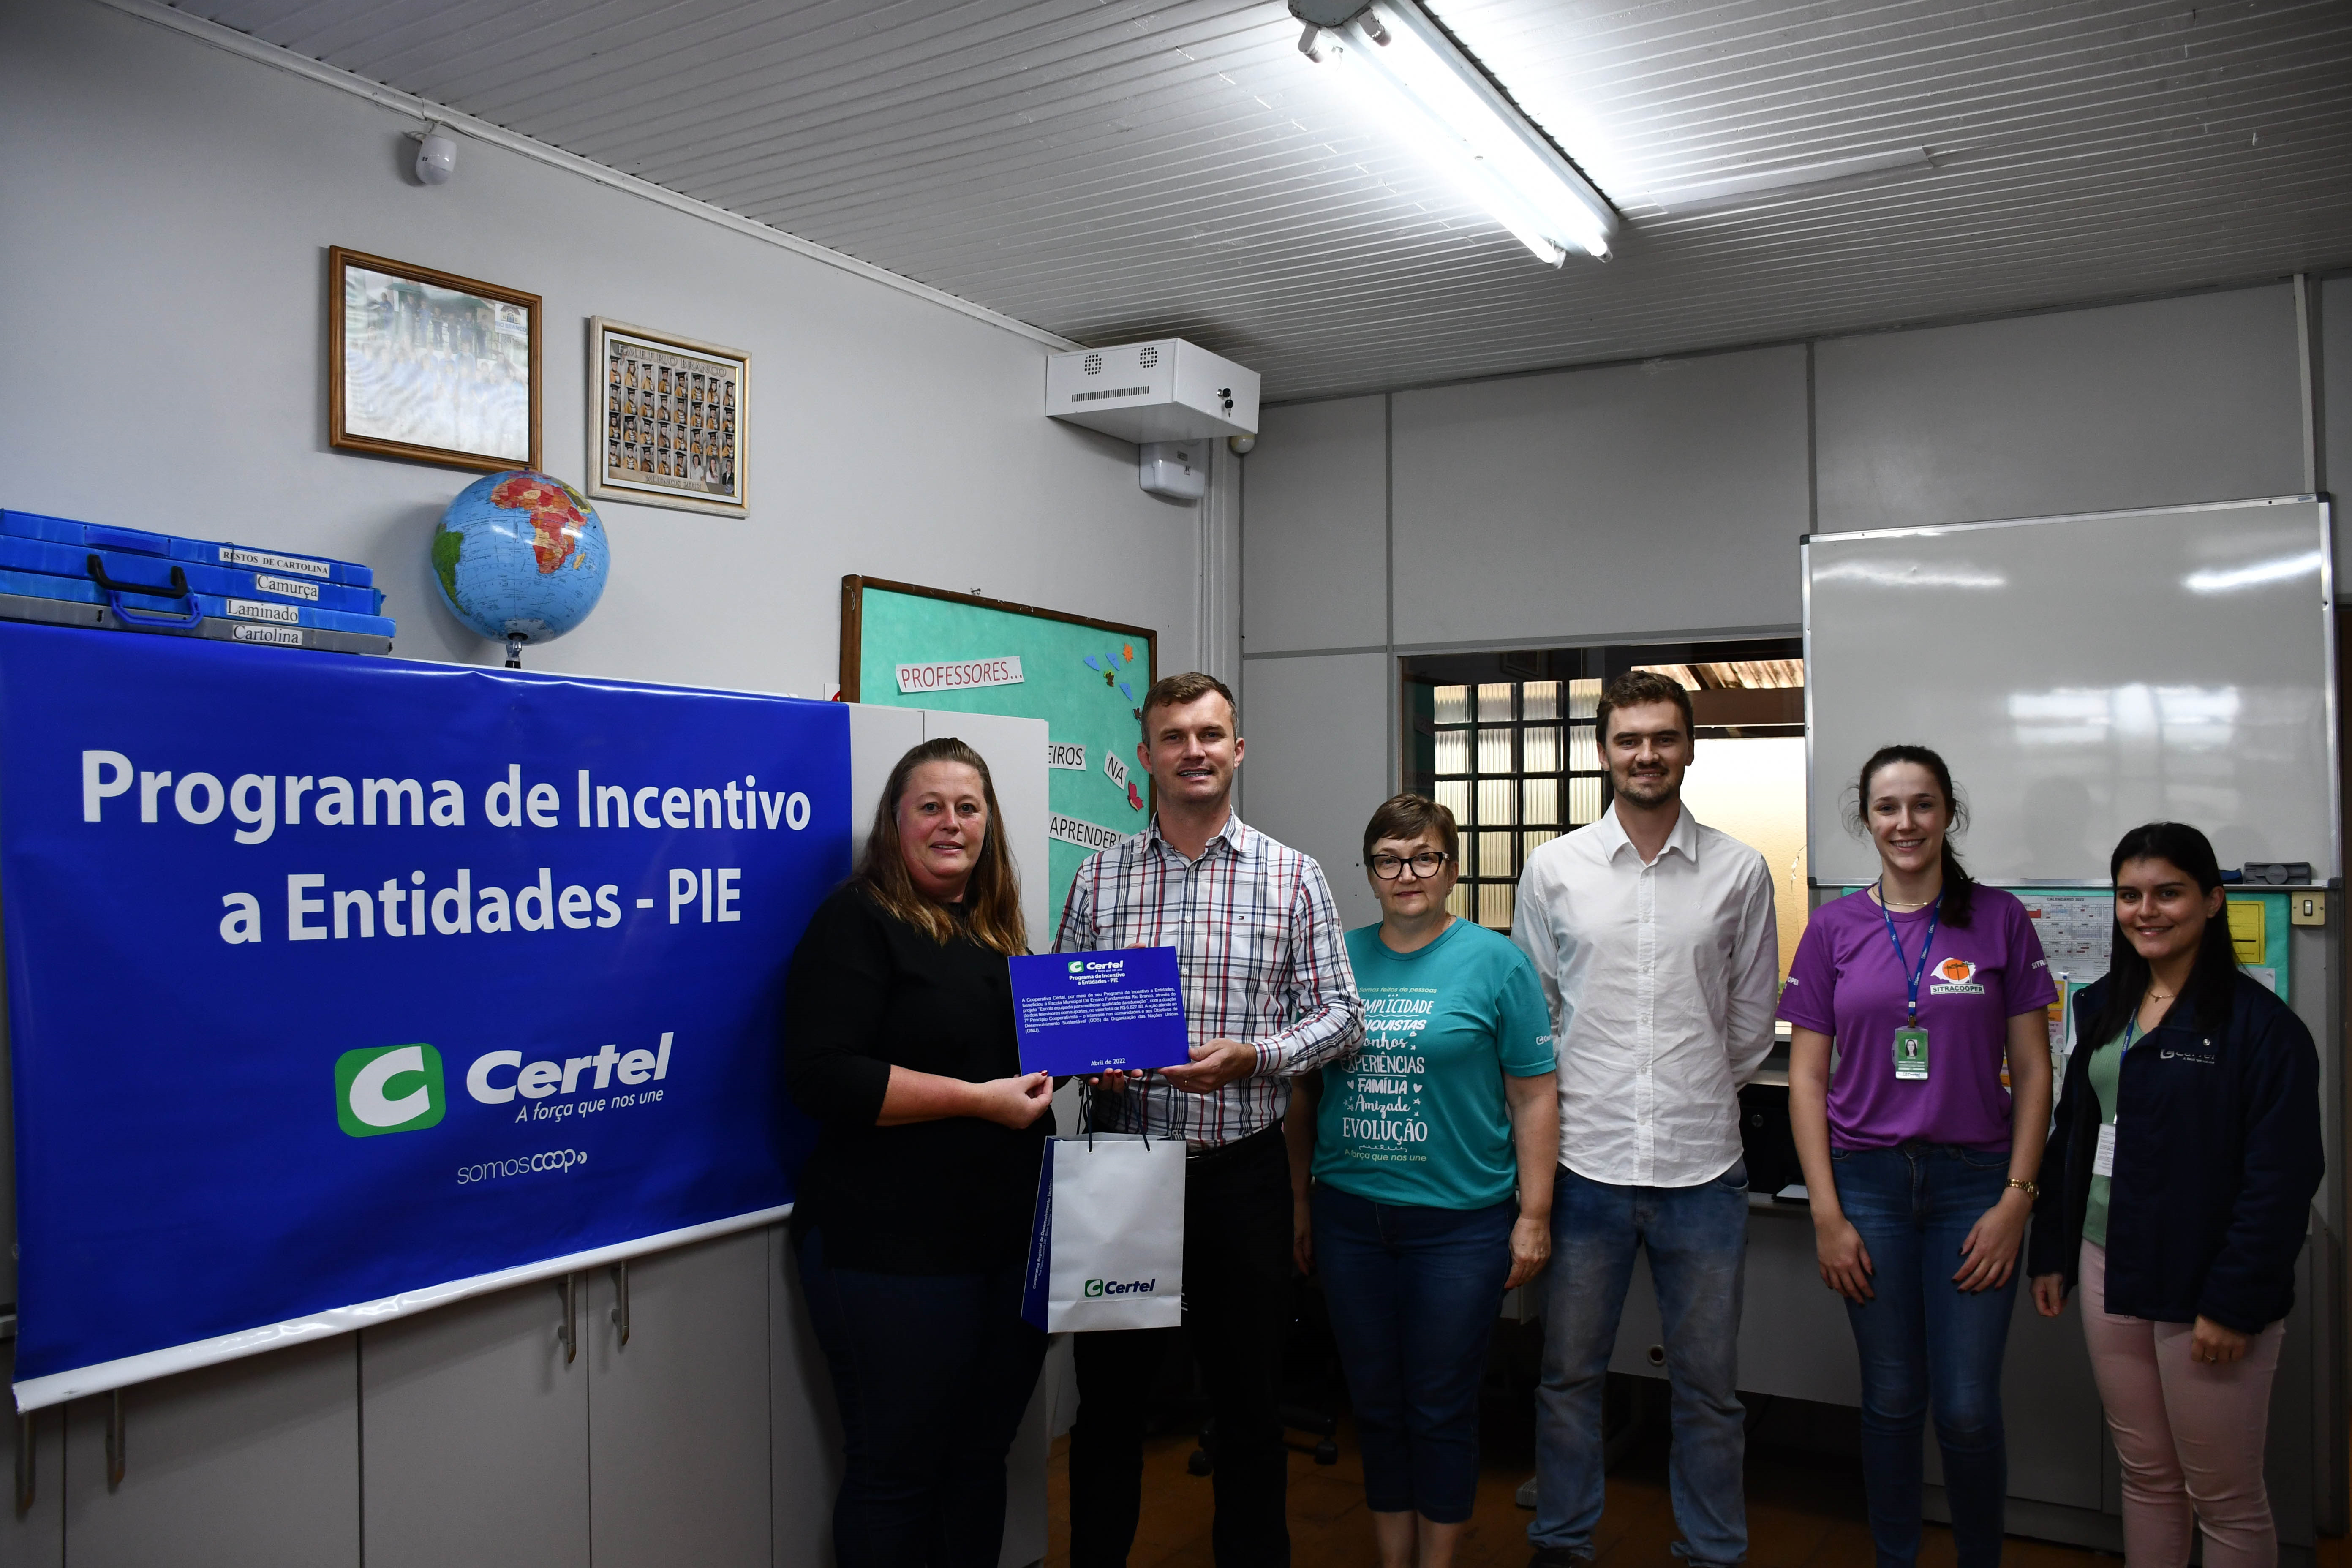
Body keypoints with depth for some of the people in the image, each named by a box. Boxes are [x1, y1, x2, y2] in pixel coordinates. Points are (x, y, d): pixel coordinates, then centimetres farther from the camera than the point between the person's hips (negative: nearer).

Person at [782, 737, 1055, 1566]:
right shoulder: (858, 920, -9)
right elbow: (823, 1076, -20)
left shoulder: (997, 930, 14)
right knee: (897, 1470, 5)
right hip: (897, 1248, -7)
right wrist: (978, 1099, -21)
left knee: (982, 1455, 18)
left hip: (1010, 1241, 7)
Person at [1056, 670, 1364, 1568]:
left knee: (1248, 1394, 12)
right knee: (1109, 1394, 12)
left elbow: (1339, 1014, -1)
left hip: (1241, 1169, -1)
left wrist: (1252, 1056, -16)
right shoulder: (1099, 877, 5)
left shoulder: (1292, 877, 1)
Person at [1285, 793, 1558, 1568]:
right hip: (1348, 1216, 3)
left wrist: (1534, 1214, -7)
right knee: (1375, 1401, 14)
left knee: (1441, 1407, 7)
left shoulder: (1496, 962, -4)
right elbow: (1304, 1088, 10)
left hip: (1460, 1221, -3)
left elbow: (1534, 1098, -4)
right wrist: (1300, 1200, 9)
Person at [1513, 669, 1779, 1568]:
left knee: (1709, 1386, 12)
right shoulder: (1553, 869, 2)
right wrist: (1578, 1100, 6)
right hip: (1585, 1162, 0)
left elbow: (1752, 1023, 10)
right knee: (1568, 1376, 12)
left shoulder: (1739, 871, 2)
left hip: (1701, 1166, 0)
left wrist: (1698, 1097, 12)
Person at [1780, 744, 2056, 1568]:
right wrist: (1827, 1213, -4)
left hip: (1973, 1181, -1)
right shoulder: (1835, 926, 3)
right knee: (1891, 1398, 10)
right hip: (1868, 1180, 1)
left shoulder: (2000, 919, 1)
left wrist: (2016, 1199, -6)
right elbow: (1807, 1076, 2)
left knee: (1968, 1408, -1)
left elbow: (2031, 1071, 2)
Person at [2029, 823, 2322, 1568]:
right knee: (2145, 1476, 18)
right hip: (2109, 1269, 6)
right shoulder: (2102, 1009, 9)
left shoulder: (2260, 1025, -12)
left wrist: (2235, 1303, -17)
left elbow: (2282, 1178, -15)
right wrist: (2051, 1252, 13)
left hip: (2201, 1285, -6)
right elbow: (2072, 1136, 15)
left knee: (2224, 1497, 7)